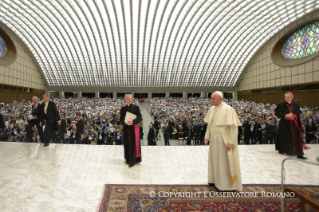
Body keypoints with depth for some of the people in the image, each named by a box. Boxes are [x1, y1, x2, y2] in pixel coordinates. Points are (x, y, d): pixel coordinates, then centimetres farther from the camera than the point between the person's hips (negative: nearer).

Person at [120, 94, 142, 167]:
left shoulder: (136, 107, -3)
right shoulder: (123, 108, 7)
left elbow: (140, 117, -7)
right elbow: (121, 119, 5)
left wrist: (133, 122, -23)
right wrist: (125, 122, -15)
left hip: (134, 128, -3)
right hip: (126, 128, 3)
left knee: (133, 144, -3)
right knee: (127, 144, 10)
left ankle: (132, 161, 2)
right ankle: (128, 159, 24)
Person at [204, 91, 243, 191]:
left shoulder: (228, 109, -17)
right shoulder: (211, 109, 5)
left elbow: (233, 127, -18)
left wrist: (230, 142, -21)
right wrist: (207, 136, 11)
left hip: (224, 140, -7)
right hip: (214, 139, 7)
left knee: (225, 161, 4)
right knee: (215, 160, 16)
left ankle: (227, 184, 20)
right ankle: (216, 179, 33)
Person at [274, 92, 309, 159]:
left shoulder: (296, 105, 6)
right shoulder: (281, 105, -3)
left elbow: (298, 116, 9)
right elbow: (276, 113, -4)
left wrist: (299, 125, 5)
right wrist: (285, 115, -18)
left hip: (293, 124, 2)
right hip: (284, 124, -2)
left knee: (296, 138, -4)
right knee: (283, 138, 8)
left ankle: (299, 154, -1)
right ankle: (281, 150, 28)